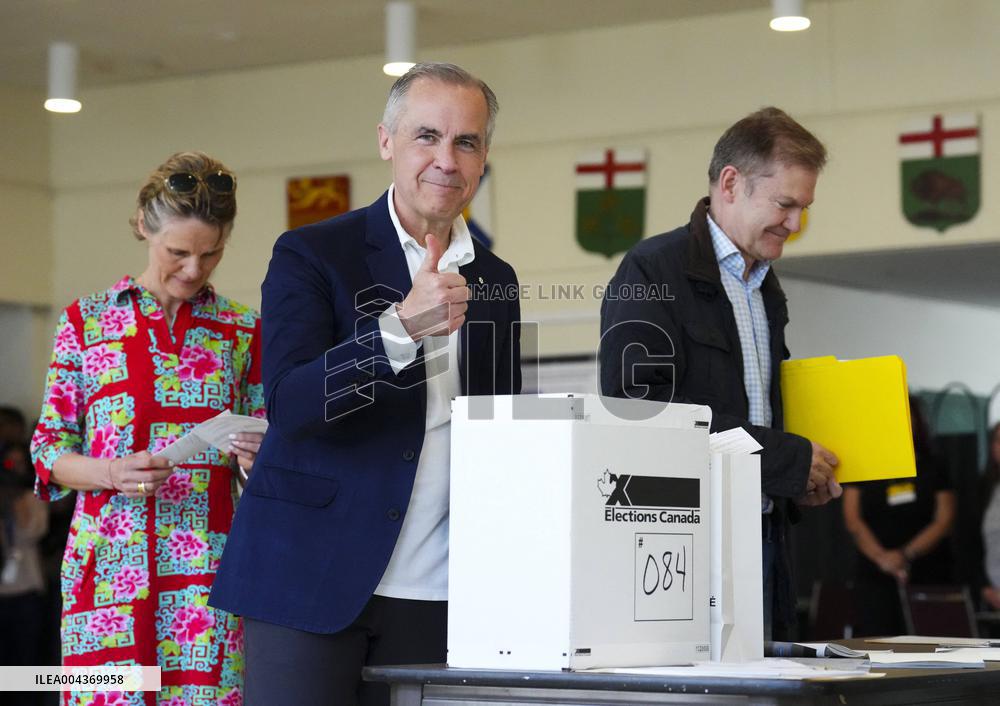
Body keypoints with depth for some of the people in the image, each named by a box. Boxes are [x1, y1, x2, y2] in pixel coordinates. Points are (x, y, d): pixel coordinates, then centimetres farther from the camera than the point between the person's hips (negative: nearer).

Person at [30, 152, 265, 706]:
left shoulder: (243, 329, 10)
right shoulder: (86, 321, 6)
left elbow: (263, 448, 15)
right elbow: (49, 448, 5)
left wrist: (258, 457, -9)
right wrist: (111, 474, -14)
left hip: (207, 569, 1)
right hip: (109, 565, -1)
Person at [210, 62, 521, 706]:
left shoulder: (494, 282, 13)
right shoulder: (311, 254, -1)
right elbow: (288, 403, -14)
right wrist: (400, 328, -28)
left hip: (435, 596, 4)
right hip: (312, 576, -4)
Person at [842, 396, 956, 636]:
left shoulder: (933, 467, 10)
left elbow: (944, 521, 2)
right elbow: (853, 520, 2)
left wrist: (906, 554, -11)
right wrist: (881, 557, -14)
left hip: (928, 575, 0)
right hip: (875, 577, 0)